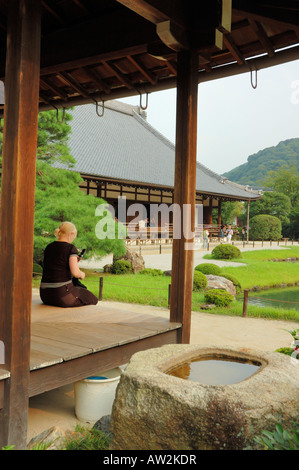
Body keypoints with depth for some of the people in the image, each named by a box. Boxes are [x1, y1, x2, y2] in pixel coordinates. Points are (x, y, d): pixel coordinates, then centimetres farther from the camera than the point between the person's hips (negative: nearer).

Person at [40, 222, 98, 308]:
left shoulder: (48, 247, 11)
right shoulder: (71, 248, -8)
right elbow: (75, 272, -19)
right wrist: (81, 274, 4)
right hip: (62, 294, -7)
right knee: (91, 299, 20)